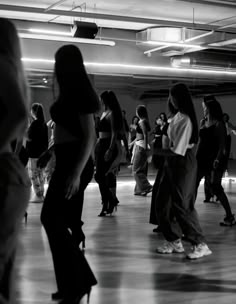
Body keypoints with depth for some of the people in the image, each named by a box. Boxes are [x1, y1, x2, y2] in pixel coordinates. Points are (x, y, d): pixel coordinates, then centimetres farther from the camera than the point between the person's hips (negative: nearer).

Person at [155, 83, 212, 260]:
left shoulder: (185, 120, -19)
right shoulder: (177, 116, 7)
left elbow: (177, 151, -21)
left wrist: (156, 151, -13)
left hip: (183, 163, -9)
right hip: (173, 163, 9)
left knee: (182, 205, -5)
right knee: (163, 202, 11)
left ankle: (200, 245, 4)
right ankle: (174, 242, 21)